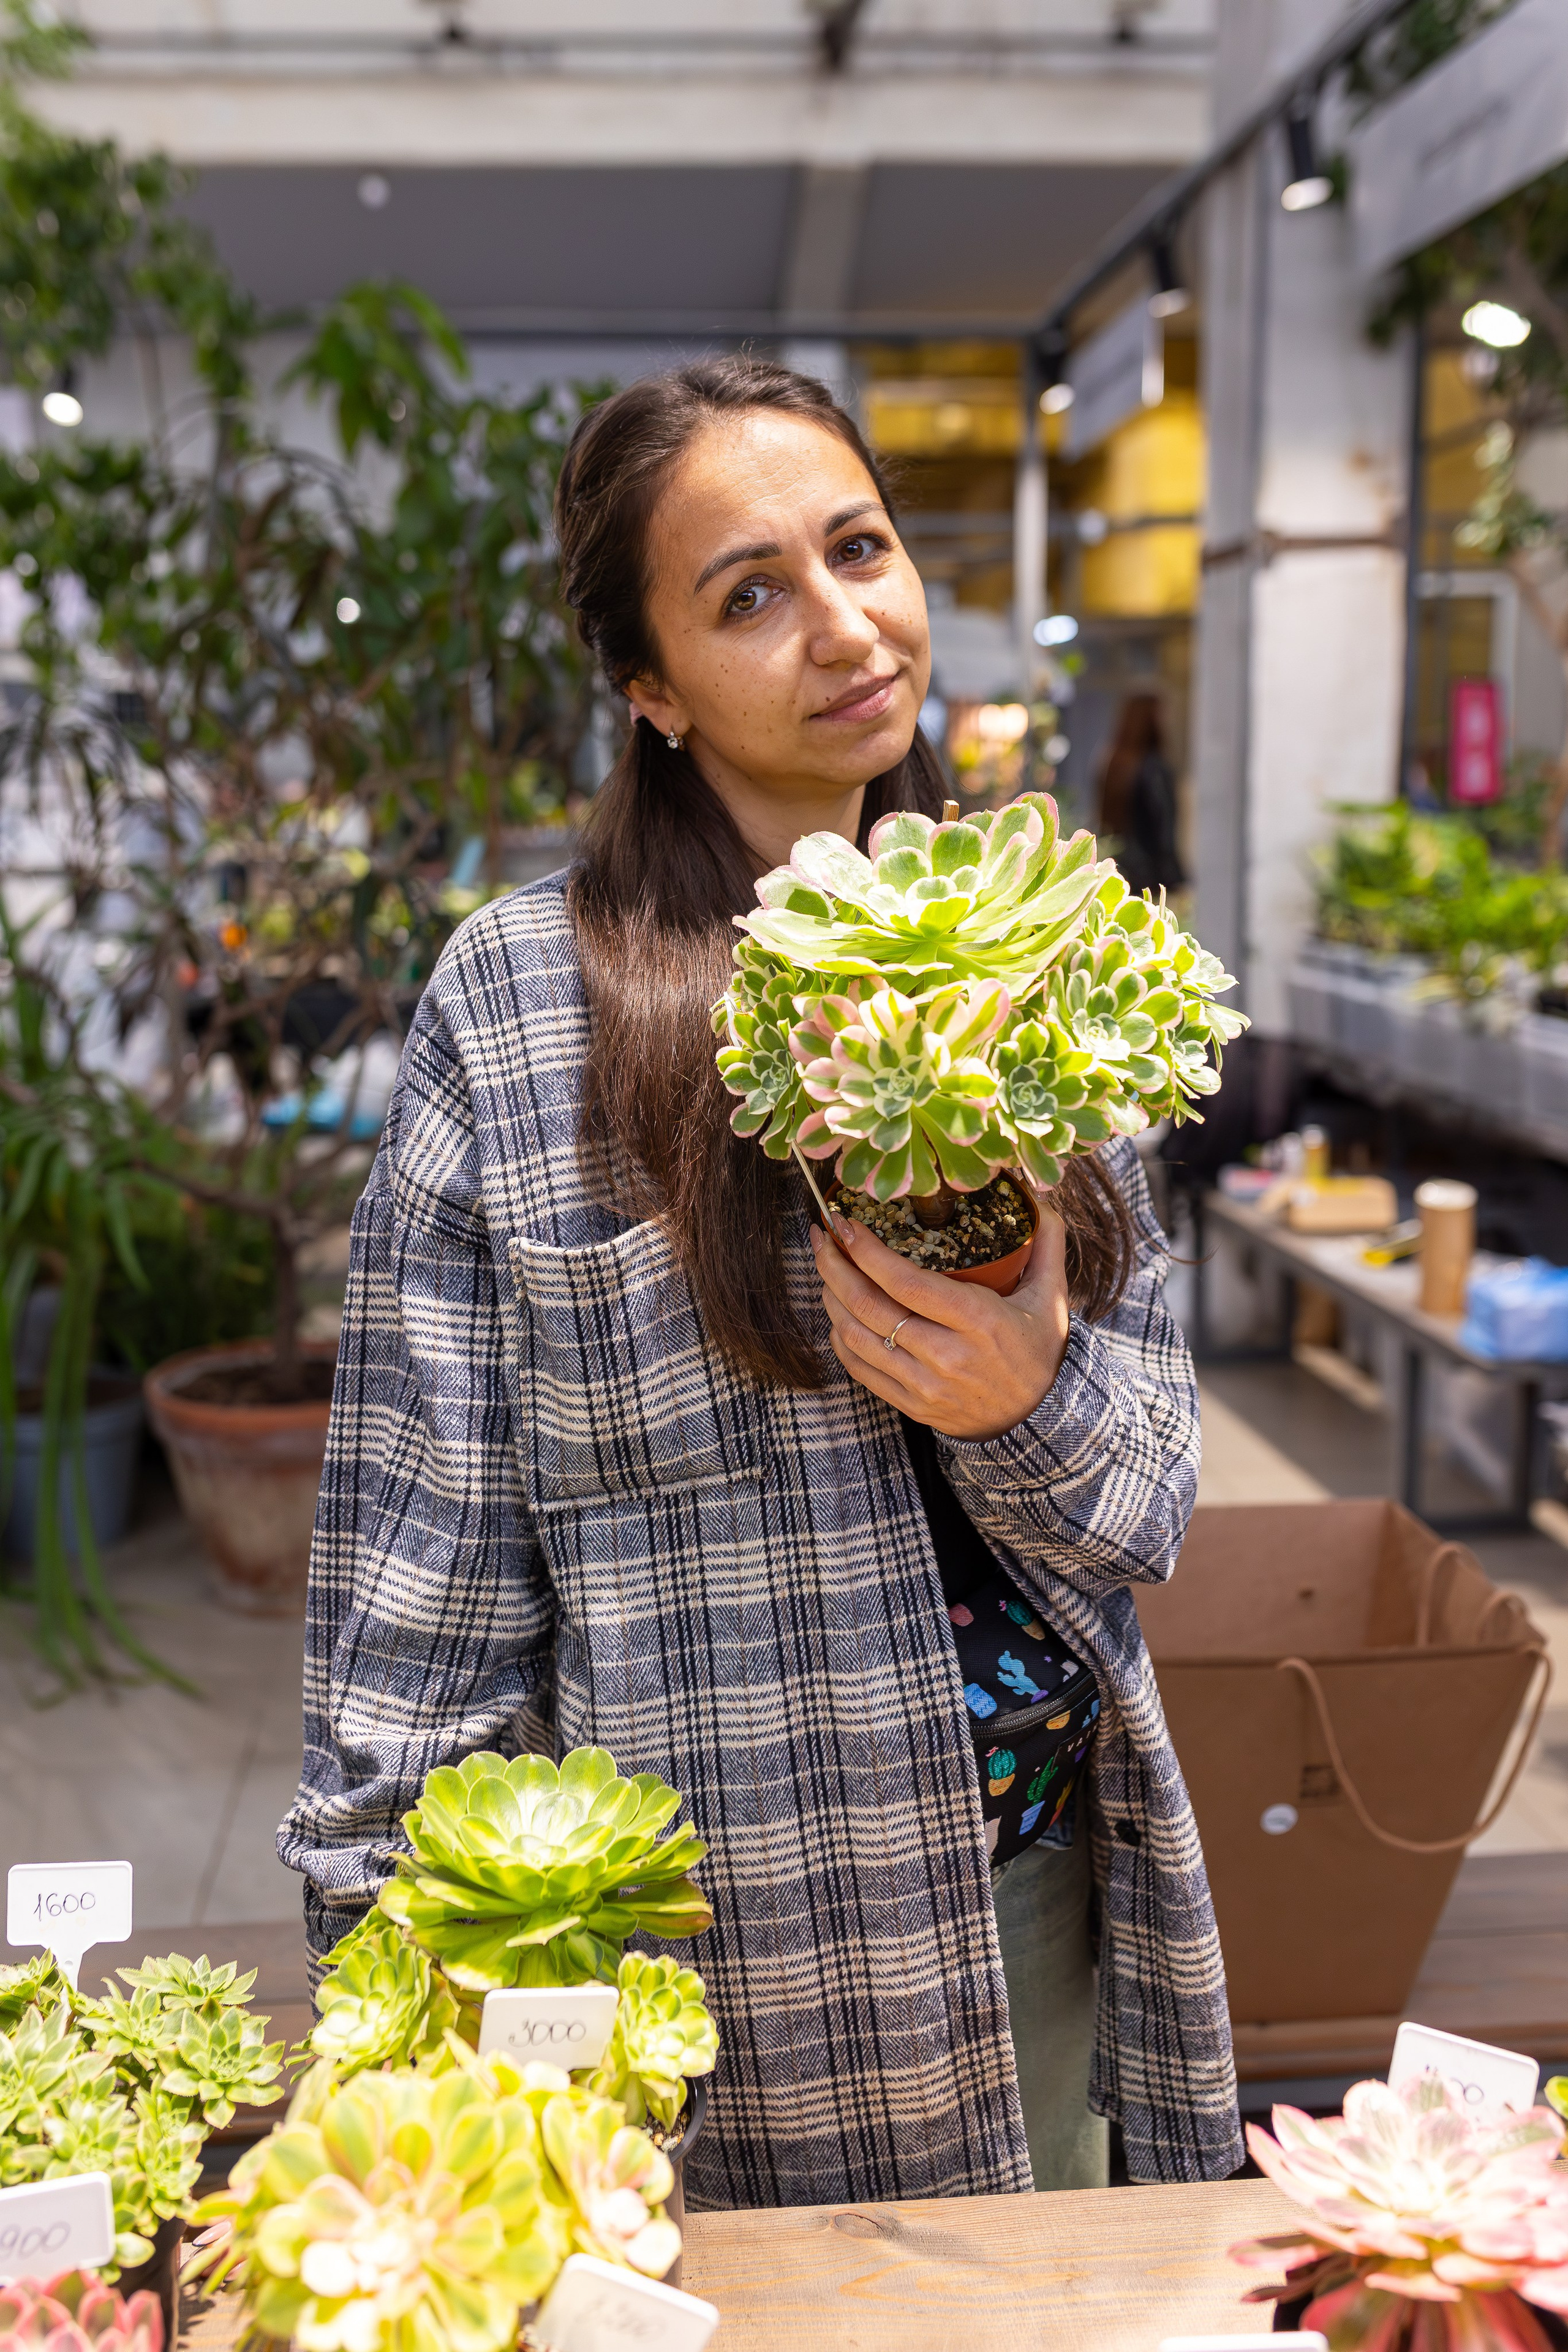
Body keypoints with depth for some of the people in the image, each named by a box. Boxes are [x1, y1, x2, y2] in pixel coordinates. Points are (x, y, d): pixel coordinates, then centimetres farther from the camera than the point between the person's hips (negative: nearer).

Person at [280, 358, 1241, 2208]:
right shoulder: (518, 996, -11)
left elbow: (1152, 1482, 3)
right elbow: (423, 1530, -8)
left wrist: (1031, 1400, -18)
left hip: (1046, 1891, 4)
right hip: (728, 1912, -4)